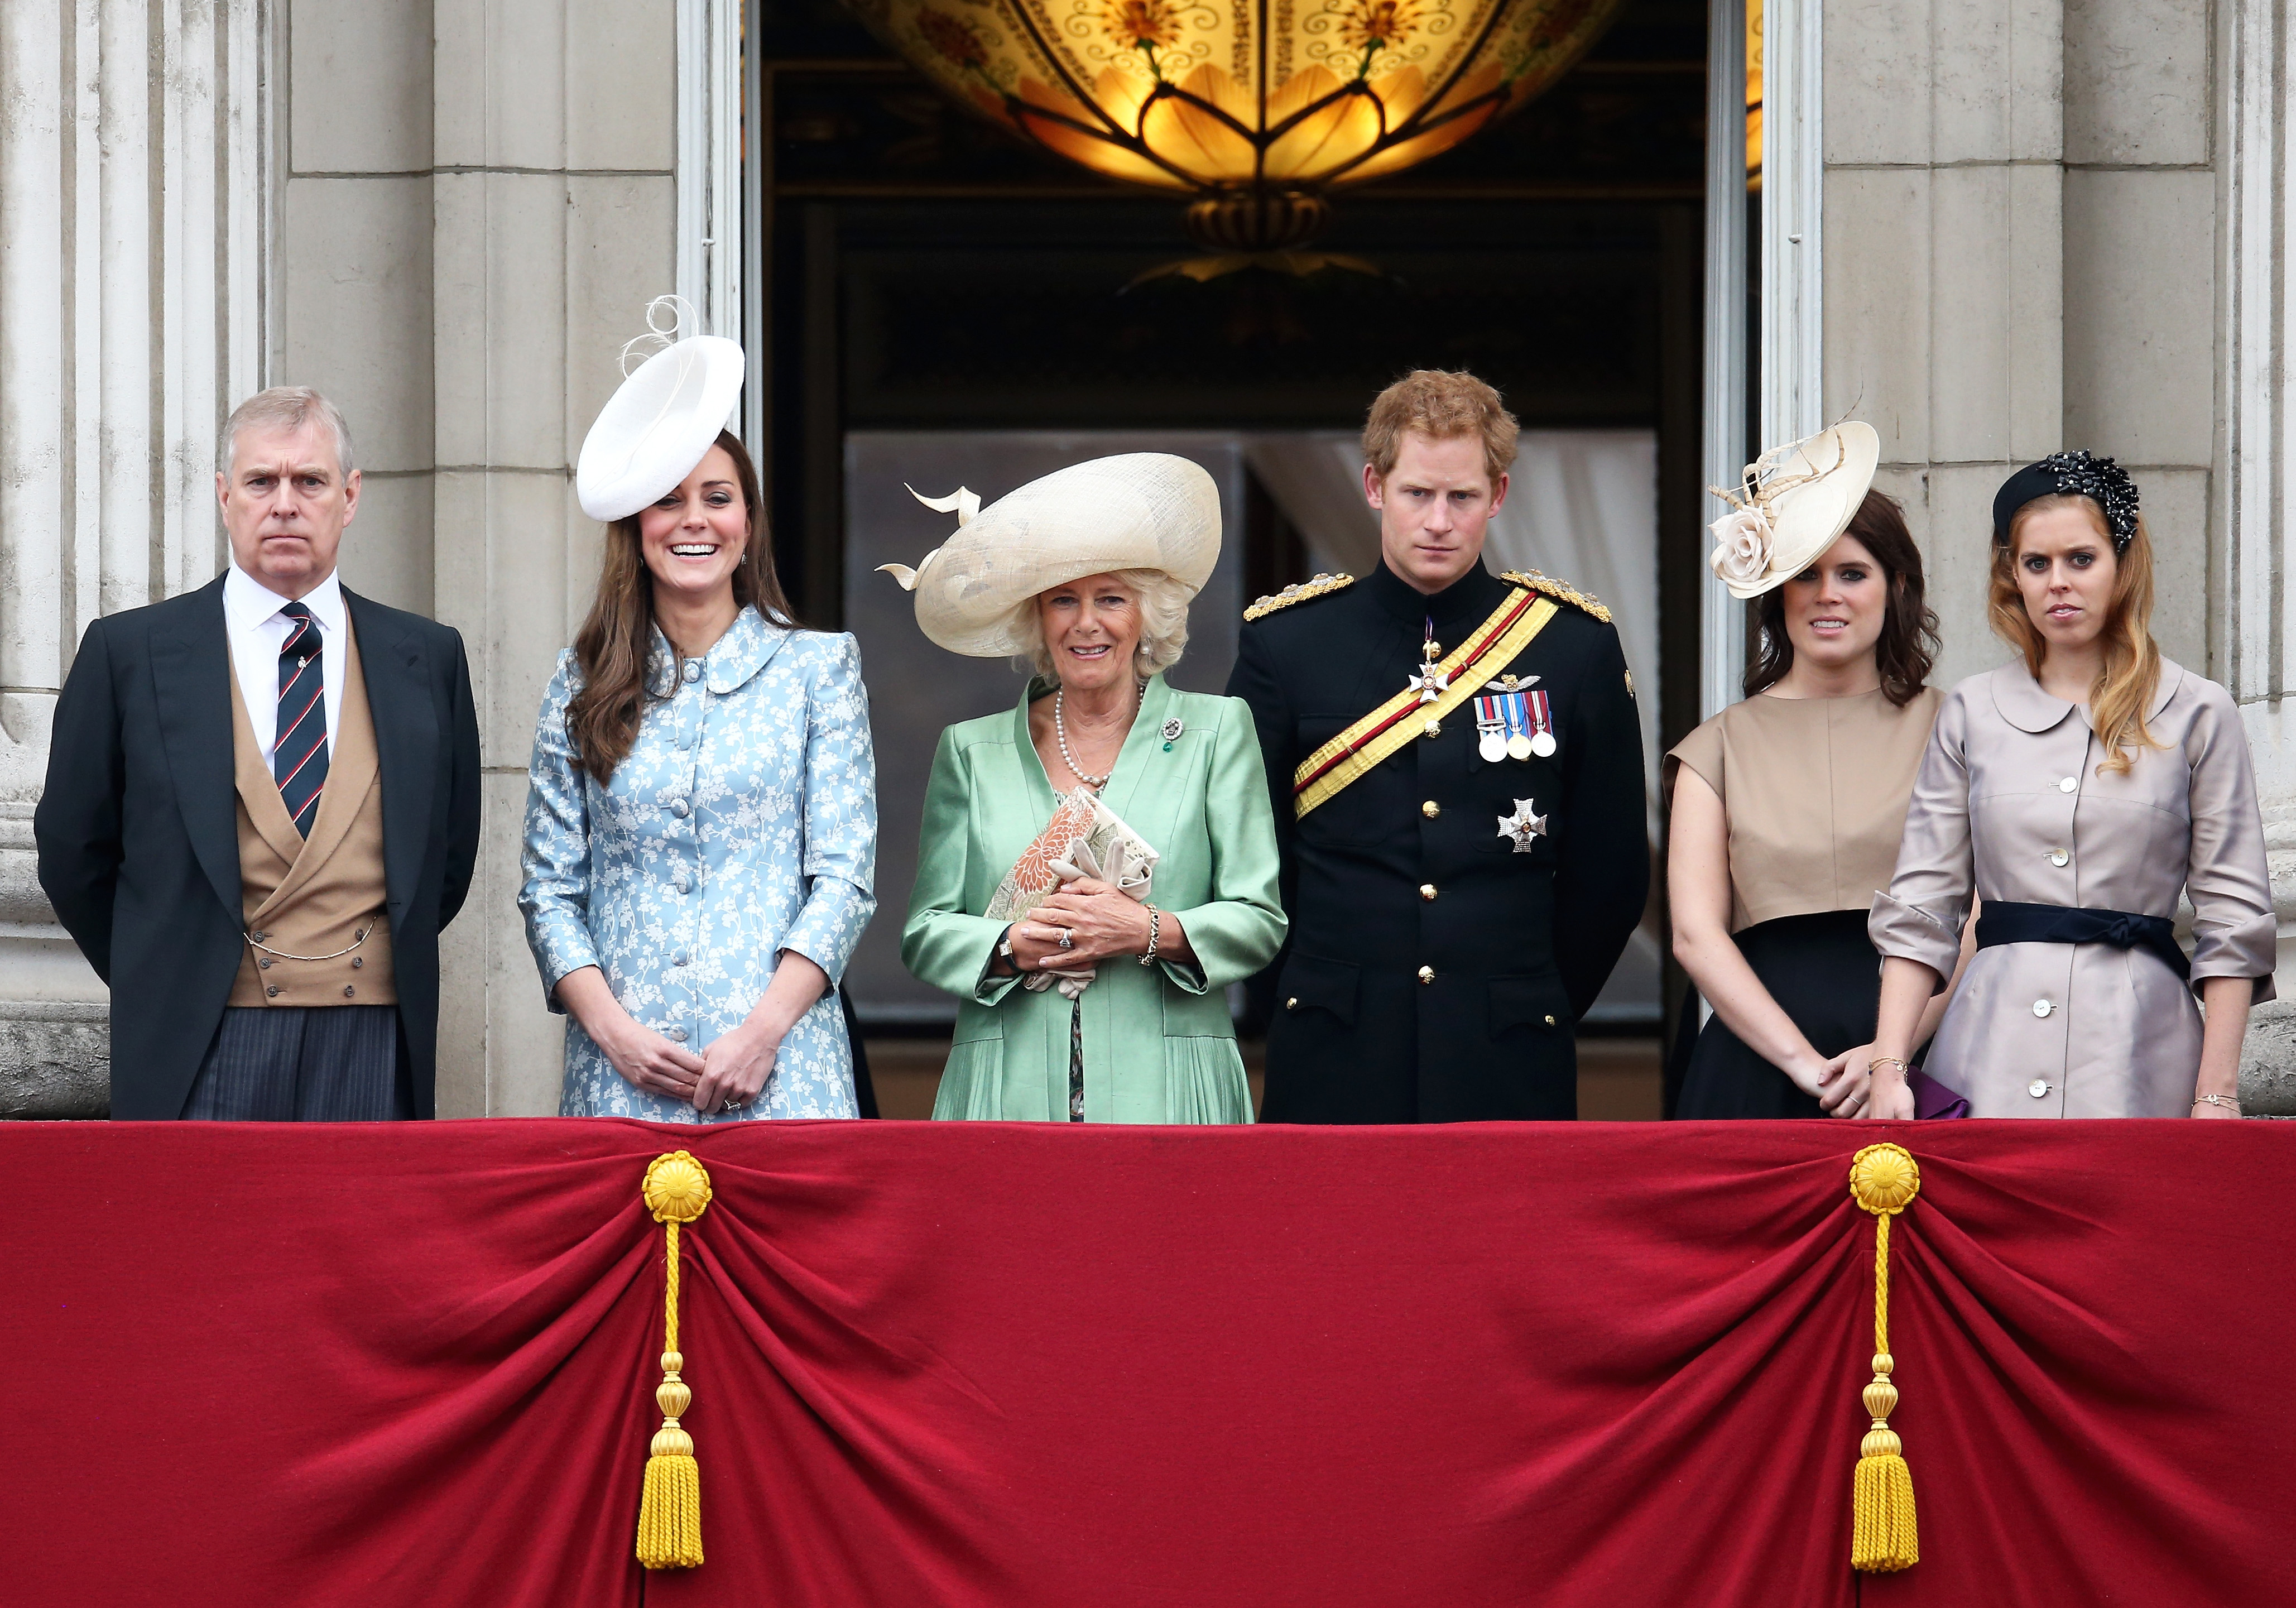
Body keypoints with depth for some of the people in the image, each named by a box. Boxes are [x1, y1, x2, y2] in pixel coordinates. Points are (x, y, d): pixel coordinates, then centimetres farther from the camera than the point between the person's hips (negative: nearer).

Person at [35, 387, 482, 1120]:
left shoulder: (428, 658, 10)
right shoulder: (128, 653, 5)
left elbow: (451, 853, 17)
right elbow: (72, 848, 9)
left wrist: (395, 967, 10)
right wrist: (159, 987, 8)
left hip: (376, 1054, 2)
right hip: (199, 1054, -1)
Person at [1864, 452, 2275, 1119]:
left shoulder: (2196, 714, 5)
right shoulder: (1969, 714, 12)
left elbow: (2233, 919, 3)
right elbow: (1922, 903, 10)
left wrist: (2216, 1091, -4)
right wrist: (1889, 1065, -1)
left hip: (2137, 1058, -2)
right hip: (1991, 1057, 2)